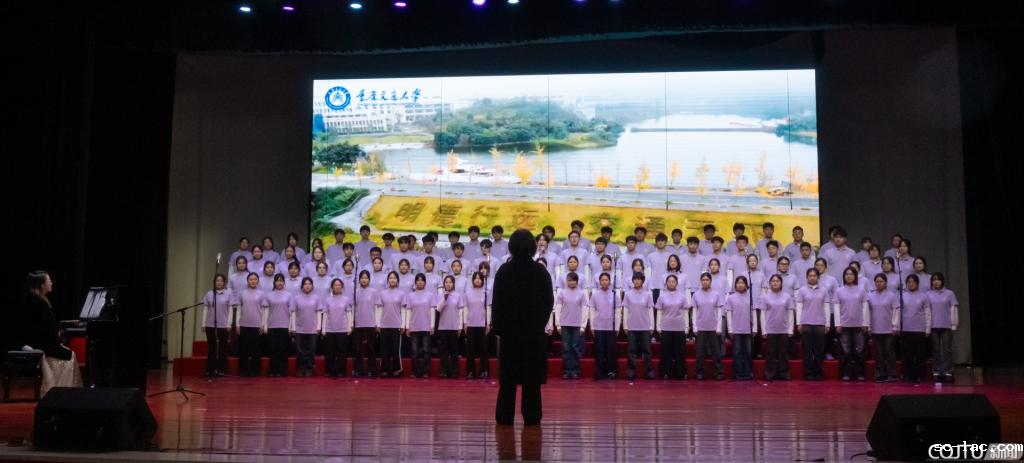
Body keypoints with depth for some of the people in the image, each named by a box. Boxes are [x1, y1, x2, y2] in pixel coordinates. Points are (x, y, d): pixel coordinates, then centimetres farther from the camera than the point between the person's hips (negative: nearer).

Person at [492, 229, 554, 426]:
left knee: (508, 375, 5)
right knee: (532, 374, 4)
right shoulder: (541, 272, -2)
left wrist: (497, 327, 4)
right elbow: (549, 301, 0)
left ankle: (505, 416, 5)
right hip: (534, 329, 0)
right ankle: (531, 416, 5)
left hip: (509, 328, 0)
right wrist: (541, 322, 11)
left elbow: (496, 302, -3)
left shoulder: (503, 271, -3)